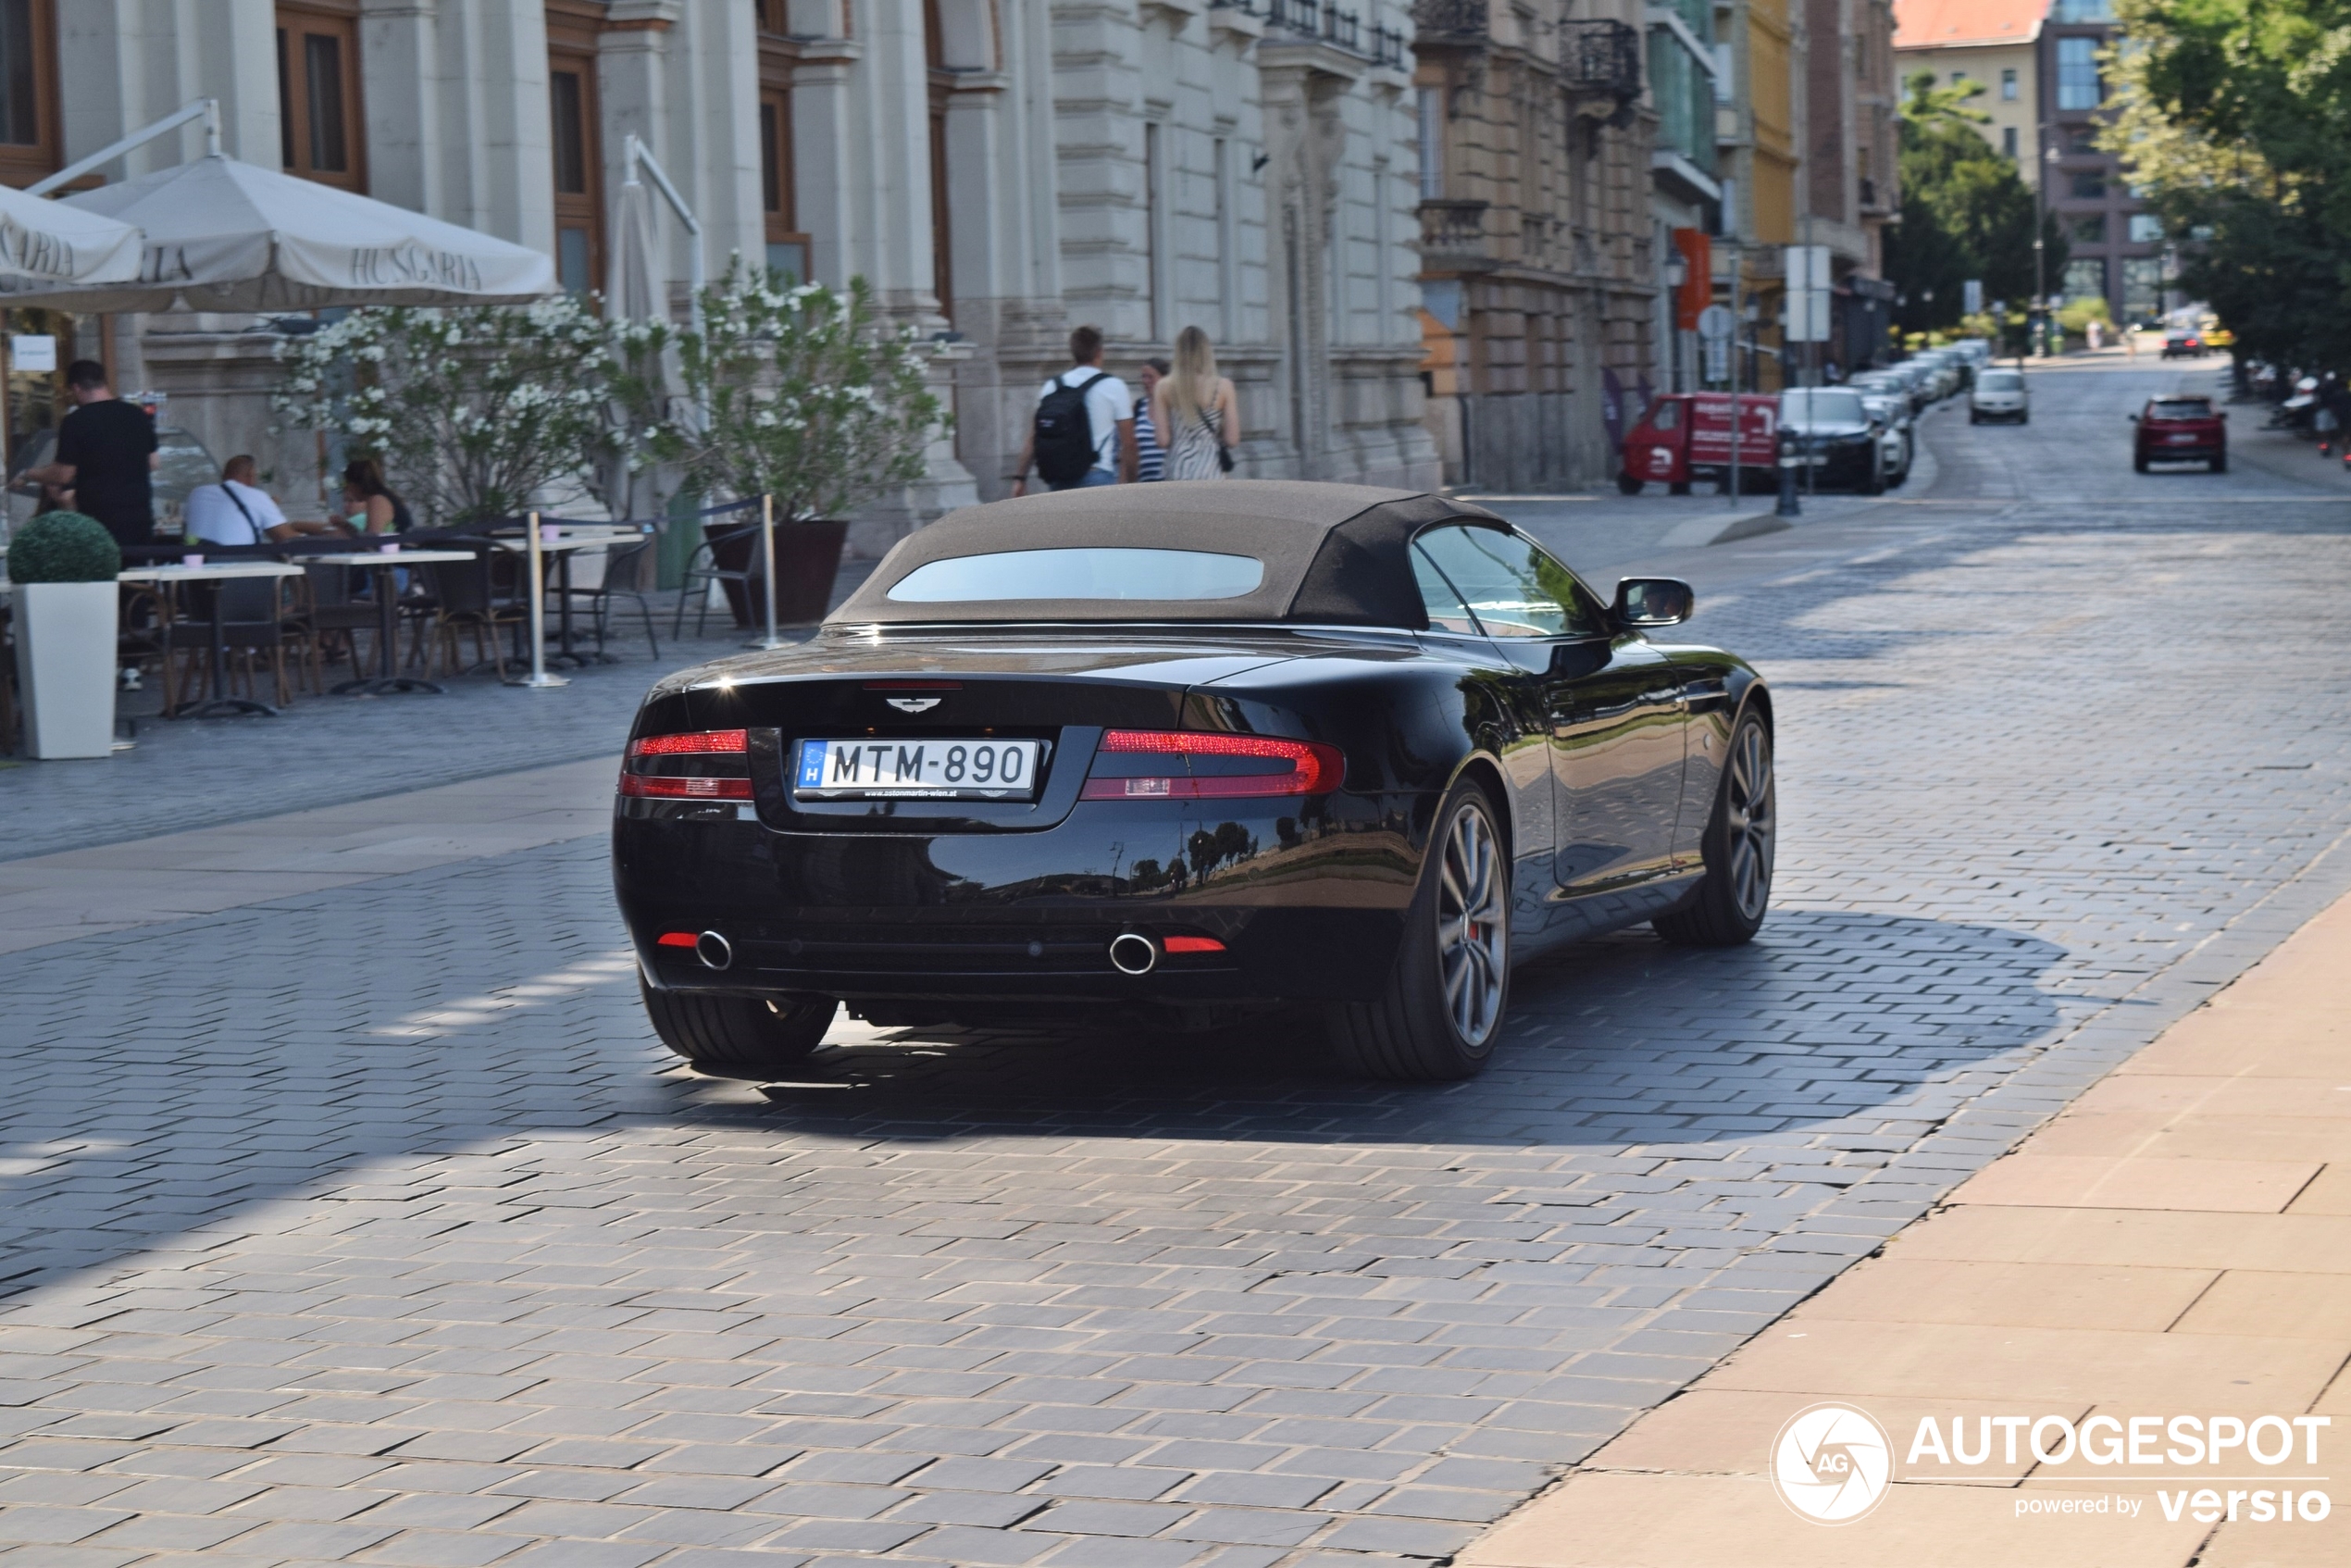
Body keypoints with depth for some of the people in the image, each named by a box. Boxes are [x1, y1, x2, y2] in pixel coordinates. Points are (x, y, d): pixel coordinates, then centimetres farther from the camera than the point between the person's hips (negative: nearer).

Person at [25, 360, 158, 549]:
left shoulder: (75, 422, -11)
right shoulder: (138, 415, 5)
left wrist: (30, 475, 9)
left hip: (100, 519, -5)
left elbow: (63, 475, -9)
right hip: (140, 517, 5)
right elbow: (152, 463, 13)